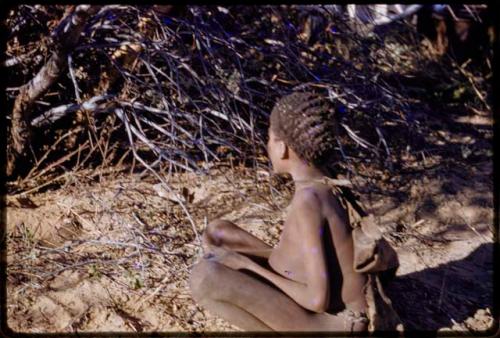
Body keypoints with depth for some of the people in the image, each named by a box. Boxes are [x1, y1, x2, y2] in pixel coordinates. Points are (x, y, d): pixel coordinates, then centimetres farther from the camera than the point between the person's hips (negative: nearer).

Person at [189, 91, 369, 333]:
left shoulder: (308, 200, -28)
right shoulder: (322, 184, 0)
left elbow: (318, 300, -27)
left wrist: (247, 265, -17)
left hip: (327, 325, -9)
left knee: (203, 277, -28)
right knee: (216, 233, 9)